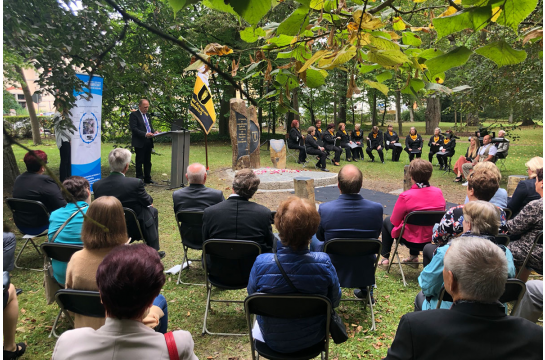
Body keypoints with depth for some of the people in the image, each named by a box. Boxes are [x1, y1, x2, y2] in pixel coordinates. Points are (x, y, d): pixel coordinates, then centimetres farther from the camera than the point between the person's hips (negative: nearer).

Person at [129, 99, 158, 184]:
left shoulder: (147, 115, 18)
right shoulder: (134, 115, -6)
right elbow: (133, 128, -15)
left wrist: (154, 132, 0)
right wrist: (145, 134, -25)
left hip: (148, 142, 7)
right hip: (139, 142, -7)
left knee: (148, 161, 12)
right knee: (139, 161, 0)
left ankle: (147, 178, 20)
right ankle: (139, 179, 7)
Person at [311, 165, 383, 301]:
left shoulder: (325, 209, -25)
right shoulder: (377, 208, -20)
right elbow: (376, 236, 0)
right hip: (365, 273, 2)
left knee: (314, 239, 29)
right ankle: (365, 289, 42)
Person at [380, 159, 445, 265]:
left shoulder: (405, 196, -24)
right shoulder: (439, 192, -10)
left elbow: (394, 221, -13)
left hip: (411, 241, -5)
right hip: (435, 239, 5)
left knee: (387, 221, 23)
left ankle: (385, 258, 31)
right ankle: (414, 256, 42)